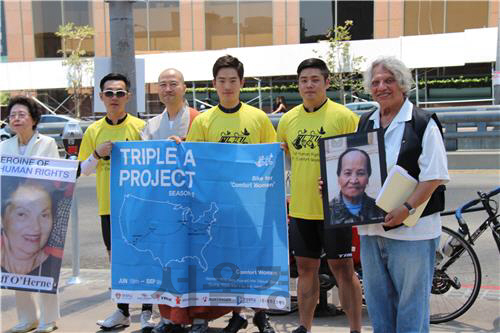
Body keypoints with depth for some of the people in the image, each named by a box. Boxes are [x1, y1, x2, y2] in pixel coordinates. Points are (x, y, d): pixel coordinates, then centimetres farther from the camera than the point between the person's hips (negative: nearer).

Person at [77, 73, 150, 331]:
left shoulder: (140, 126, -3)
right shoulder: (94, 130, 6)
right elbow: (84, 170, 8)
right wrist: (98, 154, -10)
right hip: (108, 205, 3)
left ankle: (147, 312, 16)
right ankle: (122, 311, 27)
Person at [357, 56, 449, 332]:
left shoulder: (423, 123, -7)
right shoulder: (364, 123, 13)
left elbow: (434, 176, -13)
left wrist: (406, 209, -23)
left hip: (411, 228, -6)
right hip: (370, 226, 6)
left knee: (411, 298, 4)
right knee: (377, 298, 16)